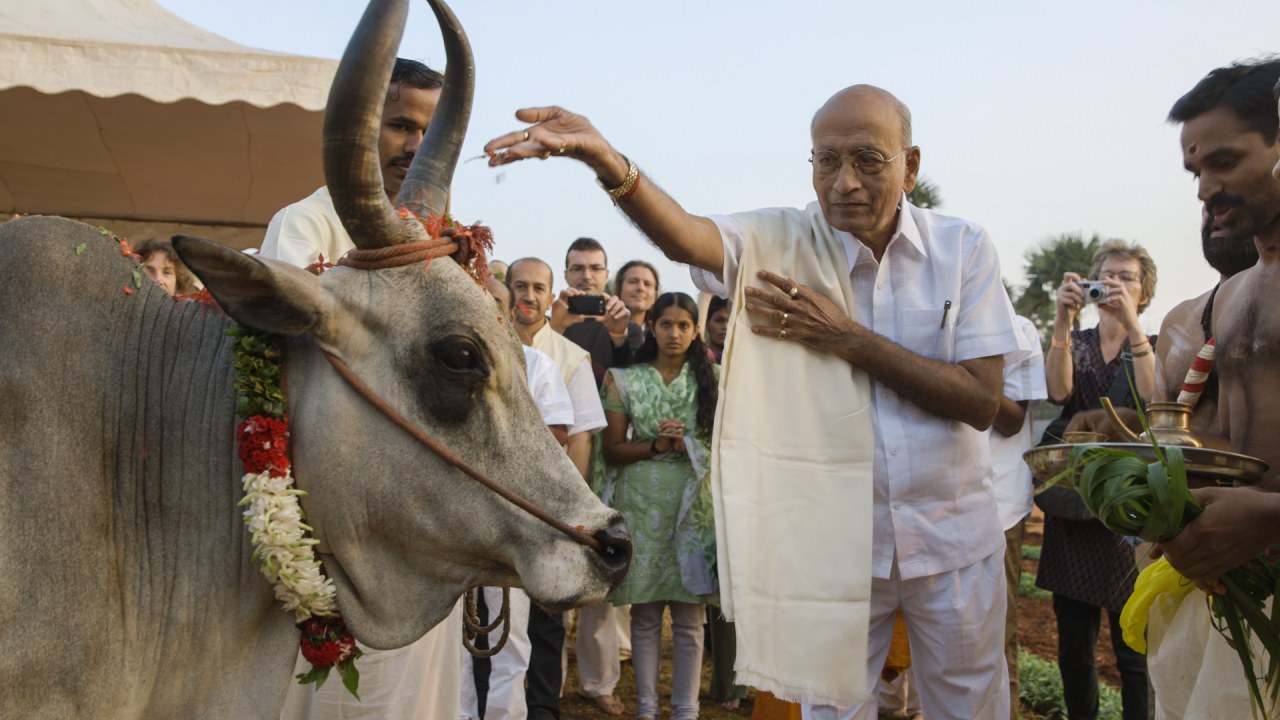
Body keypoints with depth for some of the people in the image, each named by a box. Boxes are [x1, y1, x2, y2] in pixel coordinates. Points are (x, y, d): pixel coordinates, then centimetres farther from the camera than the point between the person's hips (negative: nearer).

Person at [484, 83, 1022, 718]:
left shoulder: (964, 248, -7)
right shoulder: (783, 243, -10)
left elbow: (981, 402, -13)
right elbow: (684, 237, -30)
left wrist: (848, 338, -21)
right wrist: (610, 164, -50)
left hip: (953, 536, 2)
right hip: (835, 540, -1)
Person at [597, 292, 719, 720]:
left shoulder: (714, 378, 5)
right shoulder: (626, 380, 4)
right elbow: (612, 449, 3)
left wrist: (688, 446, -13)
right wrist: (656, 446, -12)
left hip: (695, 504, 0)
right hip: (641, 505, 0)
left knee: (690, 616, 4)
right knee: (645, 612, 6)